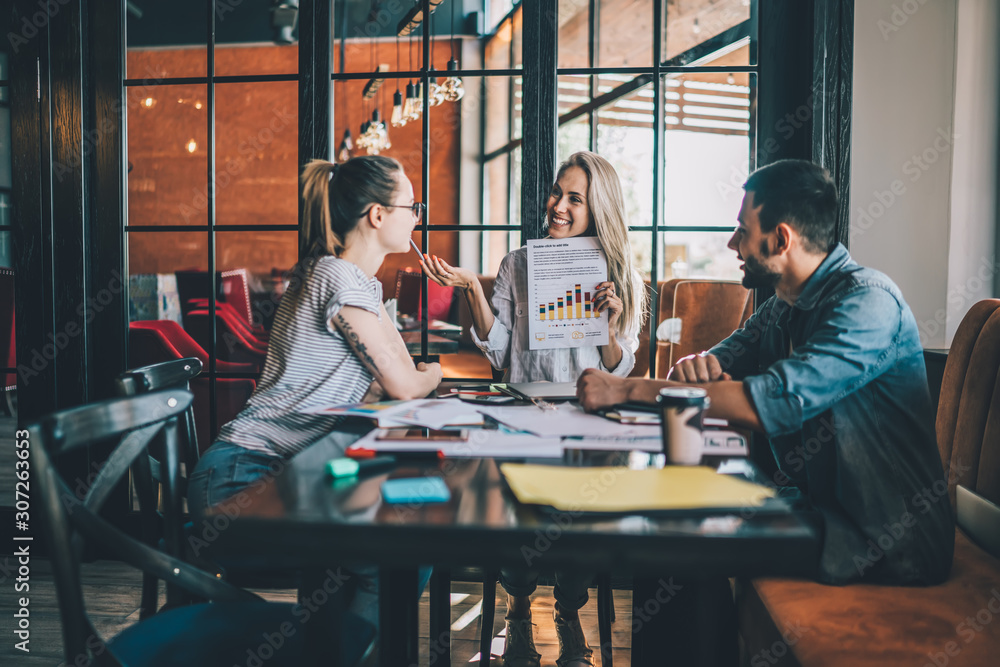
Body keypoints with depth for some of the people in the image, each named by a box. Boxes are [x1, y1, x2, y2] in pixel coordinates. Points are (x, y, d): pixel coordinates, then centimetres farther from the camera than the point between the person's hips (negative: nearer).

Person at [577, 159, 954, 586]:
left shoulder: (867, 301, -20)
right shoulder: (783, 306, 9)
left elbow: (774, 401, -32)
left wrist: (629, 390, -28)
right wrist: (695, 366, -18)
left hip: (887, 546, -7)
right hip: (812, 508, 7)